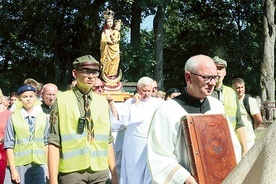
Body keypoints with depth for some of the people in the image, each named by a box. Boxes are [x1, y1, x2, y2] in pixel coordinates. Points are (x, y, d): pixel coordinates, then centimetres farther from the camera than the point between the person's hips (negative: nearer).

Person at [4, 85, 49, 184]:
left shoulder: (43, 118, 4)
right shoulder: (13, 118, -4)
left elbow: (46, 143, 7)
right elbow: (9, 146, -4)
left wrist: (47, 165, 5)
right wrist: (13, 169, -7)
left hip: (39, 166, 2)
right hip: (19, 166, -2)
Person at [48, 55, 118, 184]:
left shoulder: (103, 102, 9)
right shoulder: (61, 100, -3)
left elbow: (108, 142, 12)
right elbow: (54, 143, -6)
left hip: (100, 173, 4)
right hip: (71, 172, -3)